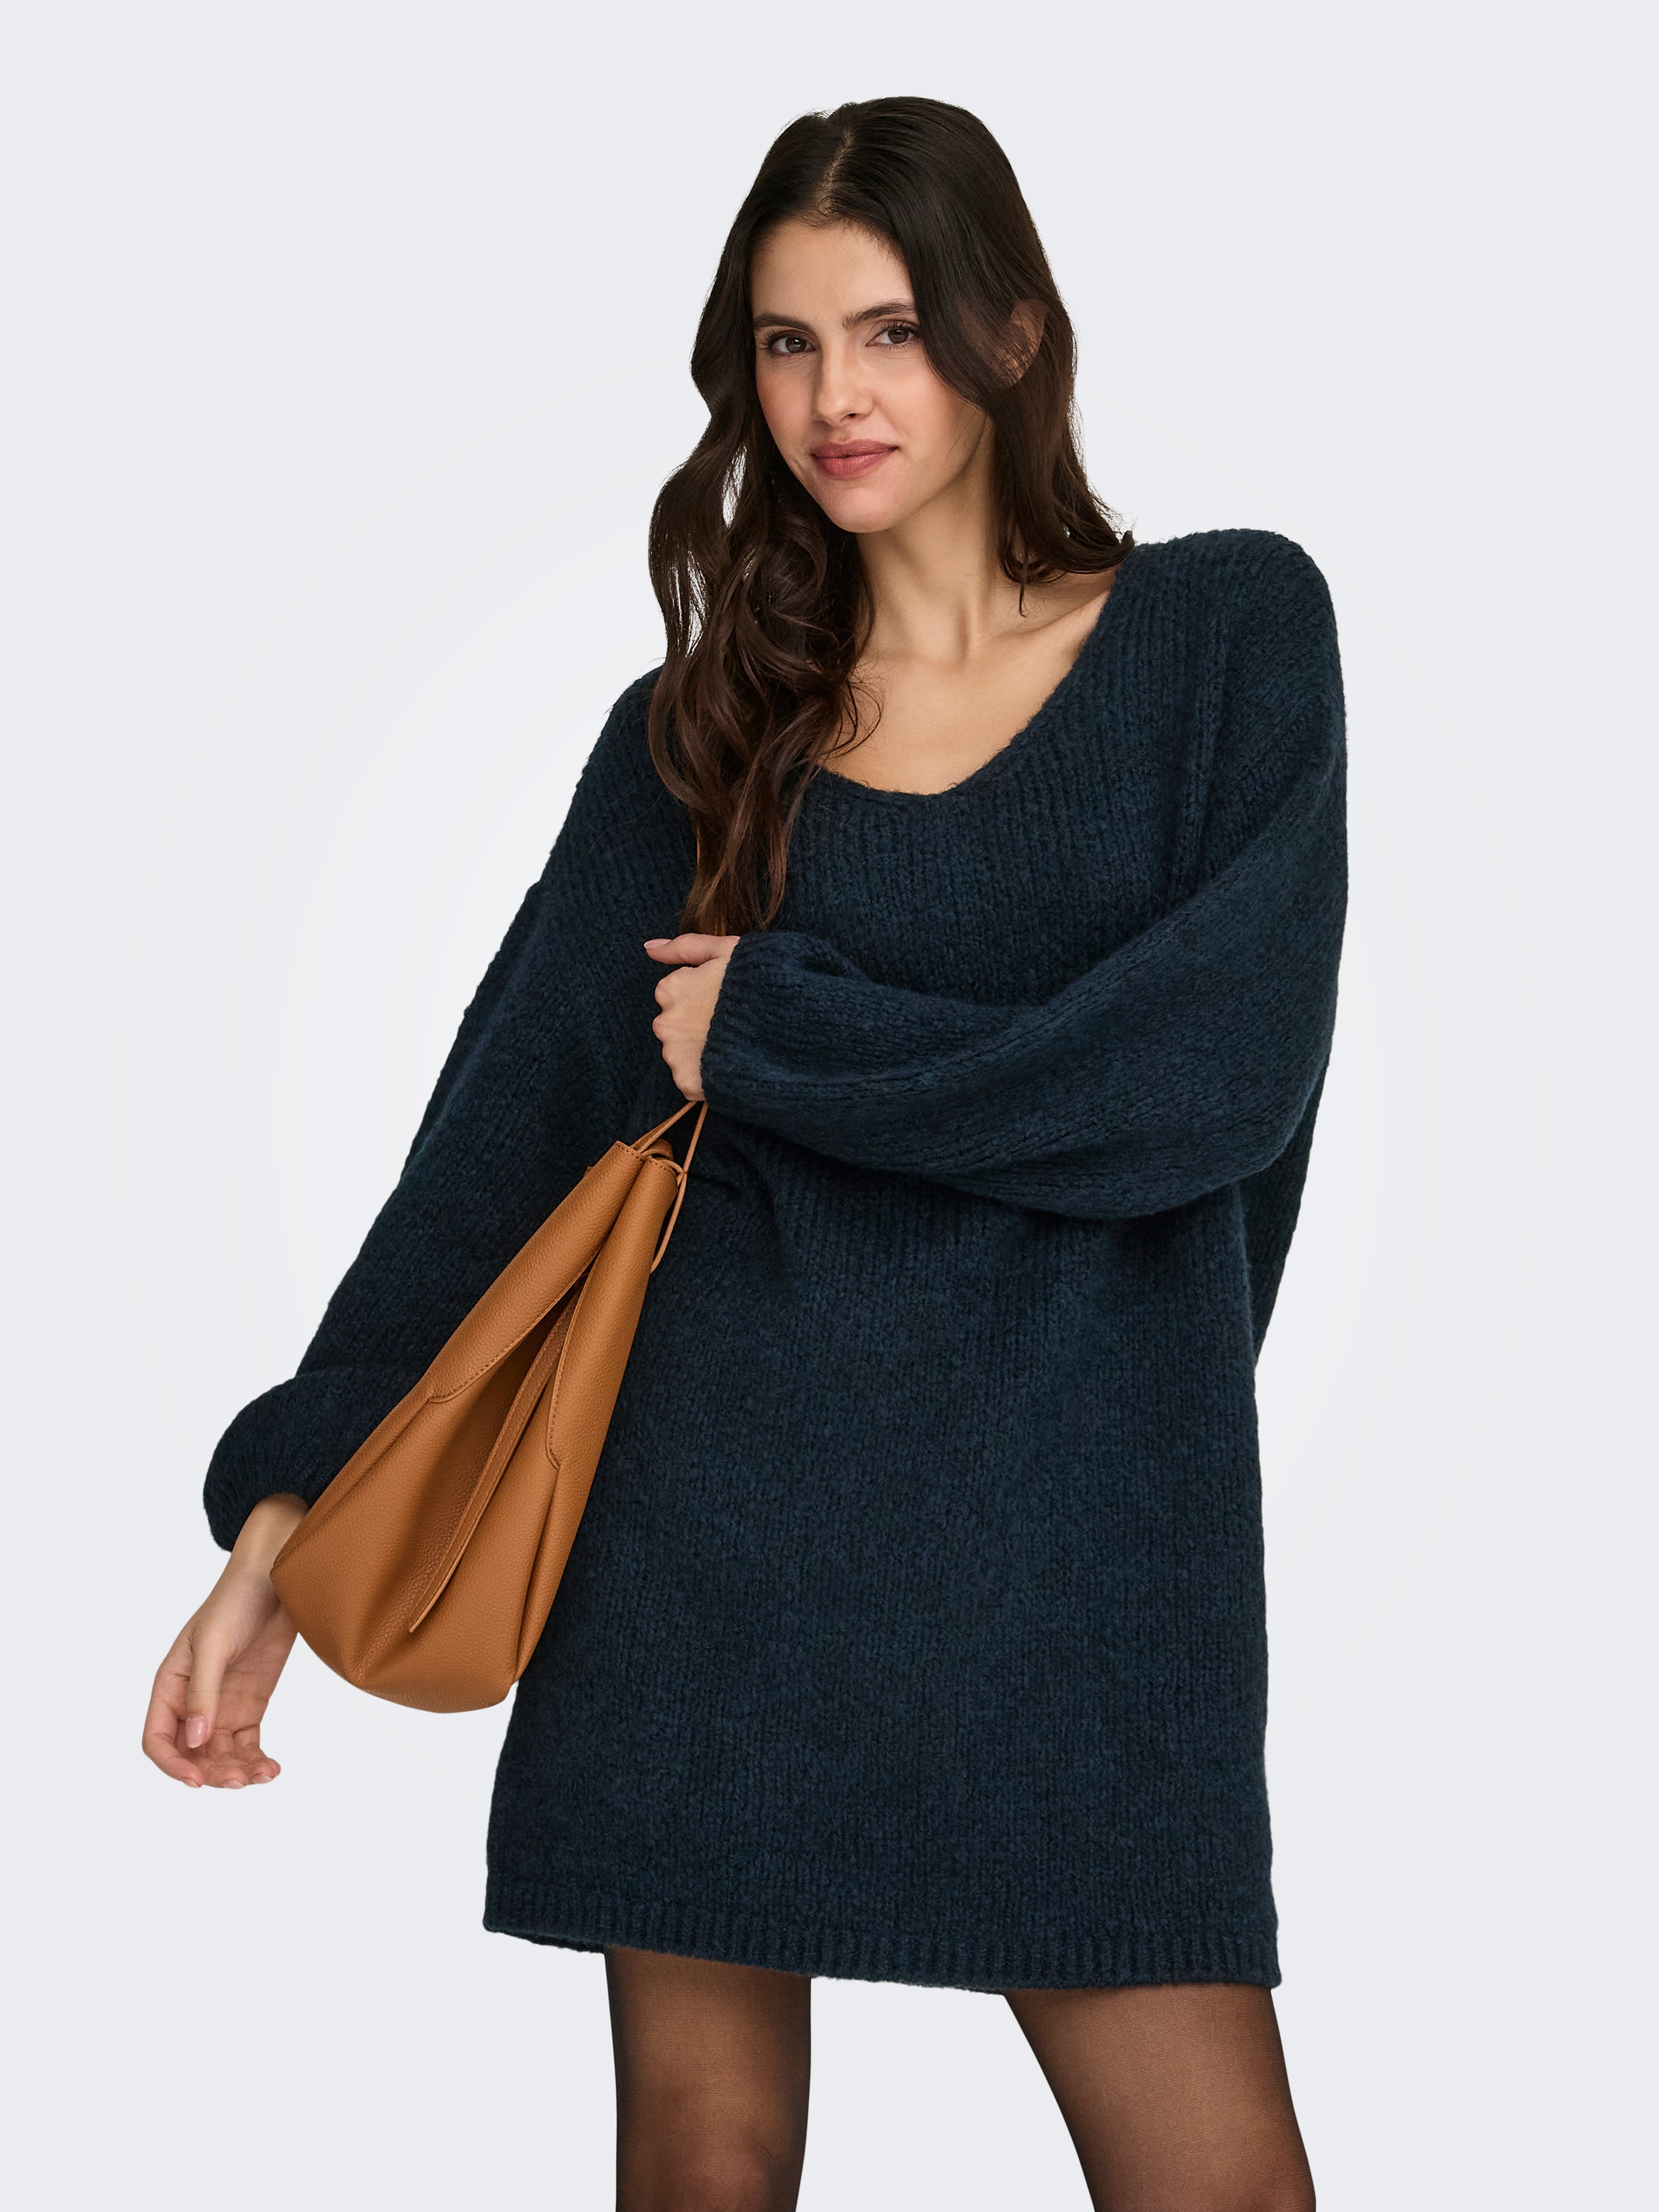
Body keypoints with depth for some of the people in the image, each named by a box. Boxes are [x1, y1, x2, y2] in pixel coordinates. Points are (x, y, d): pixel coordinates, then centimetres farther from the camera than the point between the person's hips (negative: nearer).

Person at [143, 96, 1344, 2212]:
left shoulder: (1229, 633, 2)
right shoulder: (697, 734, 8)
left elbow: (1220, 1079, -9)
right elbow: (499, 1134, 3)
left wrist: (780, 1037, -6)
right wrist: (279, 1519, -4)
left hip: (1074, 1551, -2)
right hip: (717, 1547, 2)